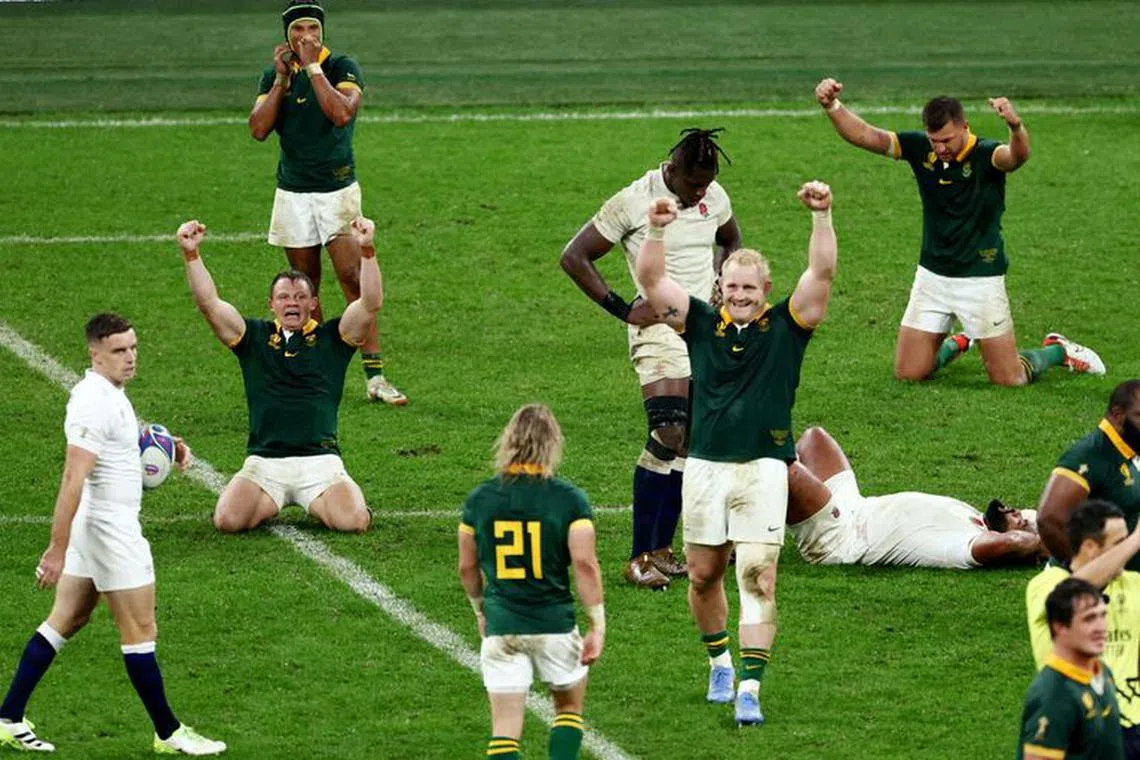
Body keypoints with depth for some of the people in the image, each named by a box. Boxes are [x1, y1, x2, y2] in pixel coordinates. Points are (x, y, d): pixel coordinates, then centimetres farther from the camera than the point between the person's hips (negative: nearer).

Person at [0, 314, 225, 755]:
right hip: (108, 526, -10)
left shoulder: (110, 393, 10)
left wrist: (167, 445, 13)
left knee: (67, 620, 13)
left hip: (95, 525, 10)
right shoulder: (95, 402, -22)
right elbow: (72, 479, -27)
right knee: (139, 631, 0)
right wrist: (57, 550, -32)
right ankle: (168, 734, 9)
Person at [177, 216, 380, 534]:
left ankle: (316, 504, 13)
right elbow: (209, 304, 3)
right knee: (227, 520, -22)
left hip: (320, 461, -1)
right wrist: (191, 253, -8)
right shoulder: (255, 337, 12)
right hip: (264, 462, 1)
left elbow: (371, 303, -5)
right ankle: (272, 503, 14)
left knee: (354, 521, -24)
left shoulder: (331, 338, 9)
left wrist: (366, 249, -17)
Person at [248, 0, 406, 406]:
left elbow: (342, 113, -23)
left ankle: (374, 375, -11)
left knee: (353, 276, -11)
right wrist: (282, 79, -10)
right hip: (293, 193, 4)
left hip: (337, 189, -4)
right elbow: (258, 129, -4)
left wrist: (312, 67, -20)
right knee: (305, 285, 7)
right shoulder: (274, 75, 6)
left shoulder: (343, 67, -6)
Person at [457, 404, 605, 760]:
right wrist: (597, 626, -6)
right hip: (554, 624, -1)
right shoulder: (569, 499, -8)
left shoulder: (479, 499, 1)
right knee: (569, 707, 22)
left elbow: (467, 567, 9)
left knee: (505, 729, 3)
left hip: (500, 627, 1)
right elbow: (585, 564, -13)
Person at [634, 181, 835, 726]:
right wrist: (657, 230, -14)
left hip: (763, 467, -3)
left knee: (758, 579, -10)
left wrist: (822, 216, -19)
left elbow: (821, 273, -7)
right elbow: (651, 281, 0)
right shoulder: (702, 325, 7)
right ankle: (719, 663, 34)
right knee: (703, 575, 11)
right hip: (704, 466, 3)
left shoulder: (787, 325, 3)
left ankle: (749, 689, -12)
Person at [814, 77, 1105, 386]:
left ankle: (1057, 351, 31)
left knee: (1008, 378, -2)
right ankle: (957, 343, 36)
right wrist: (832, 106, -23)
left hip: (980, 278, -4)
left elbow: (1017, 155, -40)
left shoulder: (985, 155, -18)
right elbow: (865, 135, -5)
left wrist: (1016, 127, -64)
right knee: (908, 373, 4)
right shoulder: (920, 149, -4)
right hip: (932, 276, 5)